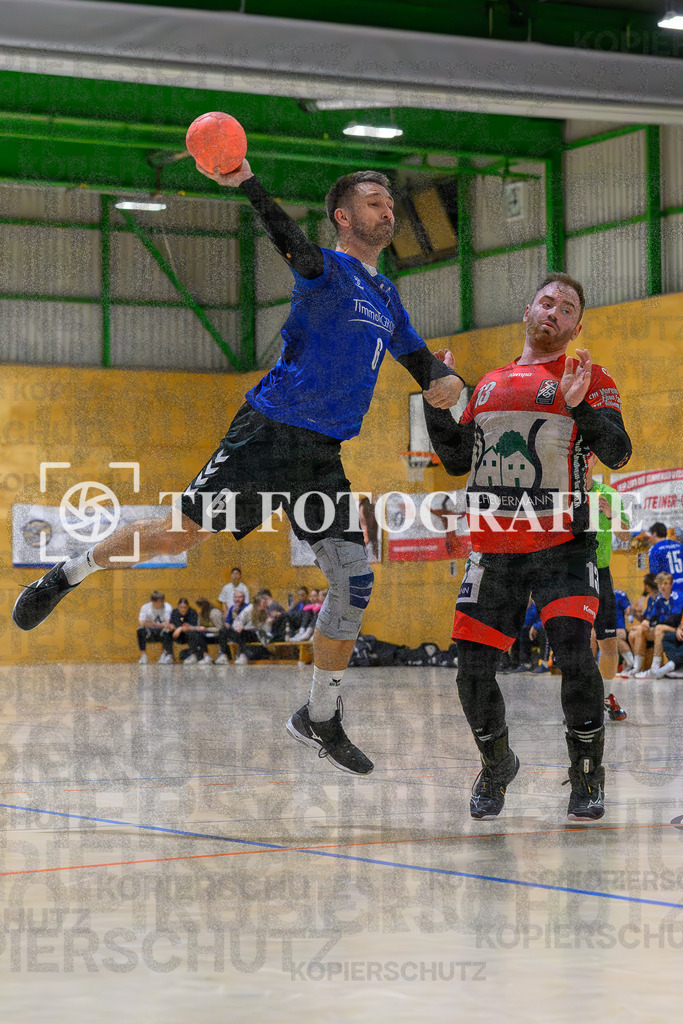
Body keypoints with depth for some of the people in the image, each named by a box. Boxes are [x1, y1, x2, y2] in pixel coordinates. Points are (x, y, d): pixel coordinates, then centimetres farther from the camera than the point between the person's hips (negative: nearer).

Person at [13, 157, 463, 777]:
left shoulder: (386, 294, 19)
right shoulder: (327, 268, -4)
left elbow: (415, 354, 28)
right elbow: (294, 247, -26)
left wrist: (443, 378, 4)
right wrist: (246, 185, -43)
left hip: (323, 456, 7)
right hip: (269, 433, -6)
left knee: (355, 583, 0)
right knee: (186, 532, -13)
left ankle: (321, 720, 15)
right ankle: (68, 576, 12)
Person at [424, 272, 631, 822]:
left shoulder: (588, 378, 2)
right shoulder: (490, 384, 17)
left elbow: (618, 454, -11)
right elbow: (457, 460, 21)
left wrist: (581, 407, -26)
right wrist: (437, 402, 9)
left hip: (562, 545, -4)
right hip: (493, 550, 4)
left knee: (575, 654, -21)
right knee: (474, 672, 1)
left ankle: (587, 777, -3)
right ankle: (497, 765, 27)